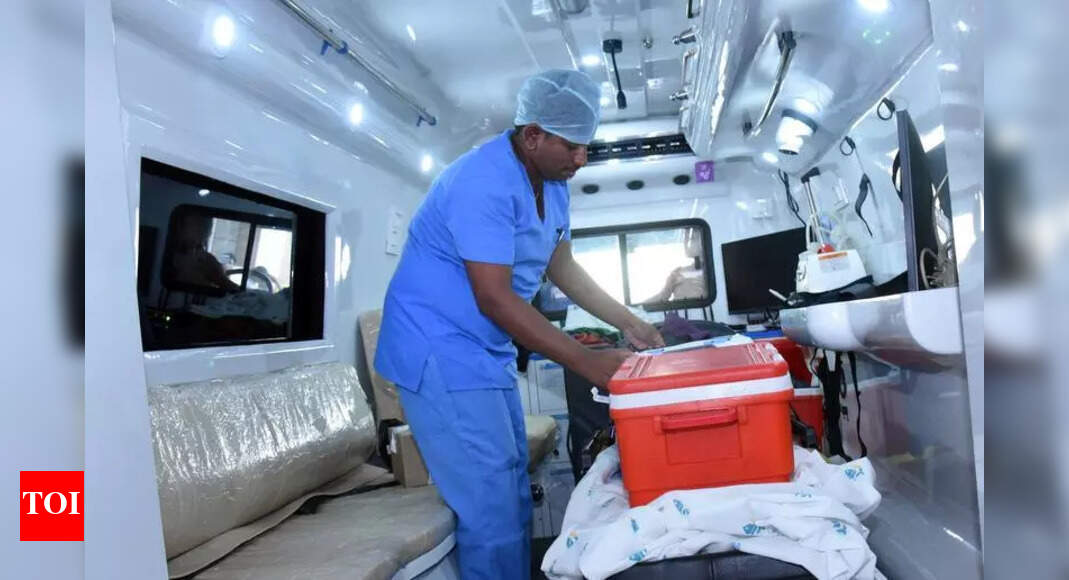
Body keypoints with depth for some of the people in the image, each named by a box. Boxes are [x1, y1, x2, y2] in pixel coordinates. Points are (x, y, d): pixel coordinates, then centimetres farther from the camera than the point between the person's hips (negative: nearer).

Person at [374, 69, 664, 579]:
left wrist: (628, 323, 8)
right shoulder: (485, 182, -25)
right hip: (440, 351, -9)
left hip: (489, 352, 10)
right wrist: (586, 361, -25)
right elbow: (495, 299, -28)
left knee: (512, 497, 15)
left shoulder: (552, 182, 6)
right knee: (493, 508, -9)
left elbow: (563, 267, 15)